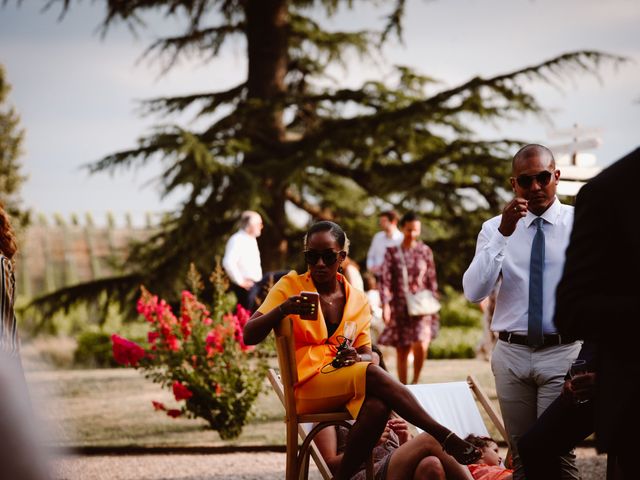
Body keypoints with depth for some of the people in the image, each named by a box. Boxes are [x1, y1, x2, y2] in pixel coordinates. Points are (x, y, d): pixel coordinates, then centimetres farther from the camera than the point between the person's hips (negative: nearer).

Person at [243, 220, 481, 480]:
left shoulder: (358, 300, 13)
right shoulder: (290, 286, 2)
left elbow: (366, 354, 12)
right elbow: (249, 336, -5)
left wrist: (355, 357, -13)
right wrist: (282, 309, -24)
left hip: (349, 381, 4)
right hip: (307, 385, -4)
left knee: (378, 405, -35)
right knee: (373, 374, -32)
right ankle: (445, 437, -35)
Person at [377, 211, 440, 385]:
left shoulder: (425, 251, 7)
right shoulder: (392, 251, 2)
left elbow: (431, 280, 12)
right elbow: (385, 279, -4)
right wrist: (385, 304, -14)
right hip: (400, 306, 0)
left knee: (421, 346, -18)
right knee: (402, 350, 3)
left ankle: (415, 381, 4)